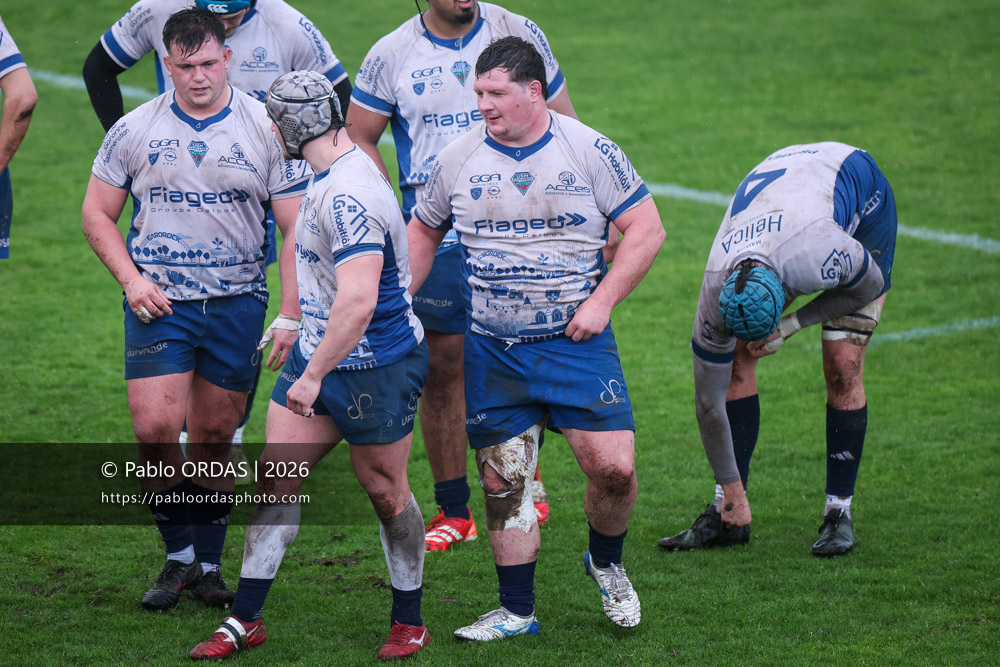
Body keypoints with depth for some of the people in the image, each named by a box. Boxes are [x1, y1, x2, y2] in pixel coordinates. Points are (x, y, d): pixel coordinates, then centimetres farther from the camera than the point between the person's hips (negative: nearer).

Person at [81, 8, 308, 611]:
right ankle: (179, 556, 6)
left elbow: (296, 226, 0)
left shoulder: (267, 129, 0)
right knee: (156, 431, -12)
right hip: (158, 302, 0)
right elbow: (98, 214, 10)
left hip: (237, 304, 0)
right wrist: (131, 279, -5)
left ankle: (208, 565, 17)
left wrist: (292, 313, -7)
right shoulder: (135, 130, 2)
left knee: (214, 439, 4)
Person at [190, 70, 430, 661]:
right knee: (278, 476, 5)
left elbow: (358, 301, -32)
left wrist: (314, 374, -27)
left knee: (386, 492, 5)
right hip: (319, 353, 9)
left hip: (374, 368, -9)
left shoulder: (348, 197, -26)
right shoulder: (330, 178, 8)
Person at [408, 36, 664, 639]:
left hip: (576, 341, -2)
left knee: (613, 466, -11)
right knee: (503, 480, 3)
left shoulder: (589, 151, -5)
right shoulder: (459, 159, 4)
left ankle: (607, 564, 19)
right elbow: (424, 233, 19)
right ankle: (517, 611, 15)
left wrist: (601, 302, -10)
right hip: (492, 351, 2)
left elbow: (646, 229, -3)